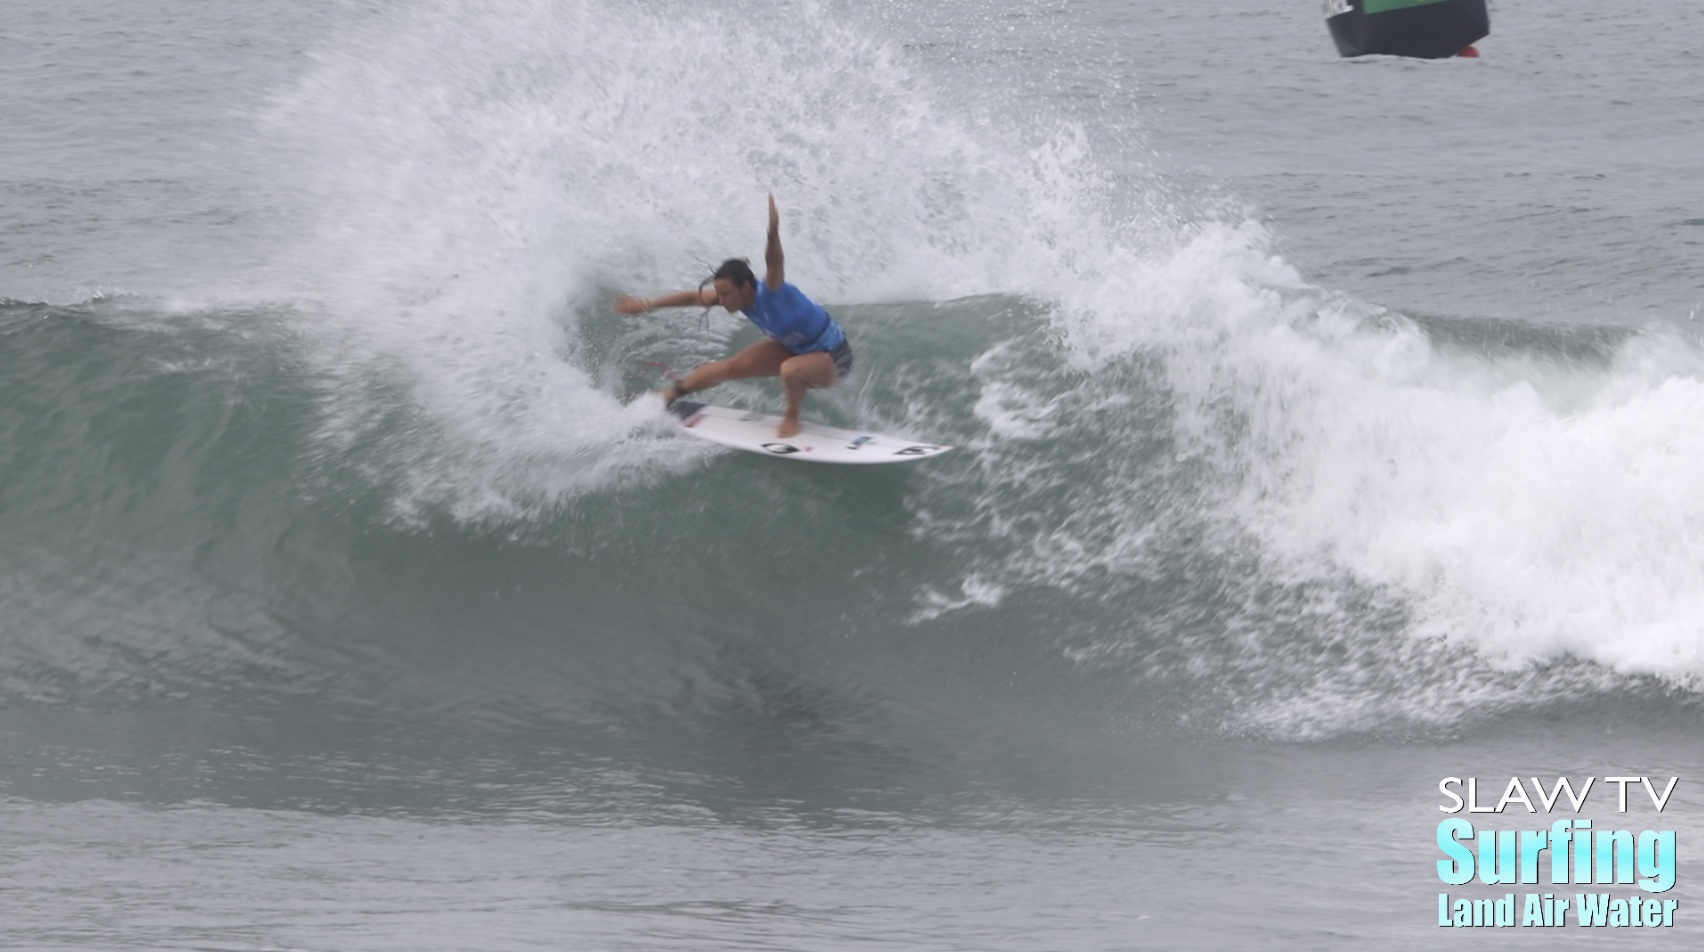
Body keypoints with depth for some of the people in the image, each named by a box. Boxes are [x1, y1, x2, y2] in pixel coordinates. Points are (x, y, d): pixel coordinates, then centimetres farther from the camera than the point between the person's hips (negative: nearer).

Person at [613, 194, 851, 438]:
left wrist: (773, 233, -75)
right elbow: (692, 297, -1)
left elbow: (773, 262, -55)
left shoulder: (770, 292, -34)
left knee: (790, 370, -38)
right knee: (731, 367, 8)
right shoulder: (735, 294, -13)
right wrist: (646, 305, 1)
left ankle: (791, 417, -7)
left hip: (833, 358, -8)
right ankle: (671, 393, 31)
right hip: (795, 347, 8)